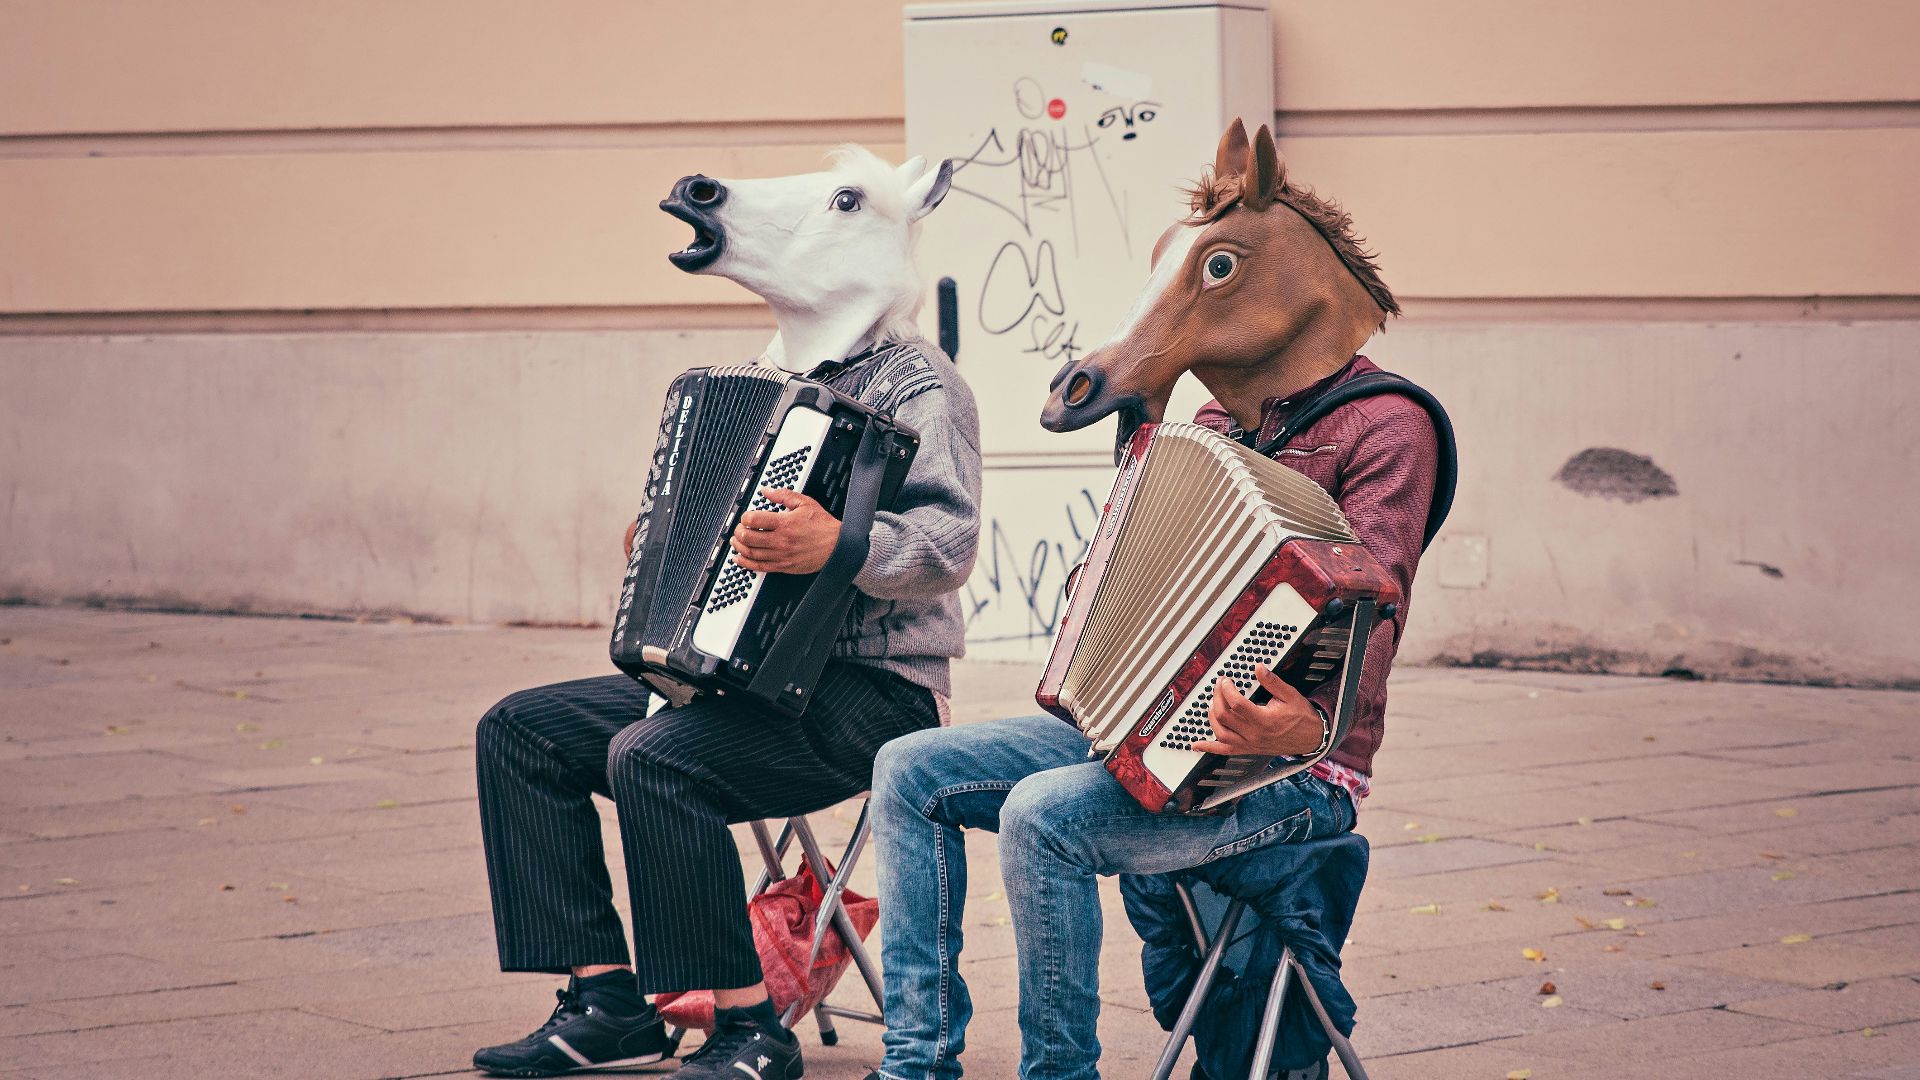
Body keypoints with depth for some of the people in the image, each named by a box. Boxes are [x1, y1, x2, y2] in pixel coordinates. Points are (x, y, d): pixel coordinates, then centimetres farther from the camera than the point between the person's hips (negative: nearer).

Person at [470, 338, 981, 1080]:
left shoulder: (915, 380, -7)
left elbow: (950, 538, -24)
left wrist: (838, 544, -41)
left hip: (869, 693, -10)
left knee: (651, 756, -32)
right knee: (520, 730, -1)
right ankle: (606, 997, -4)